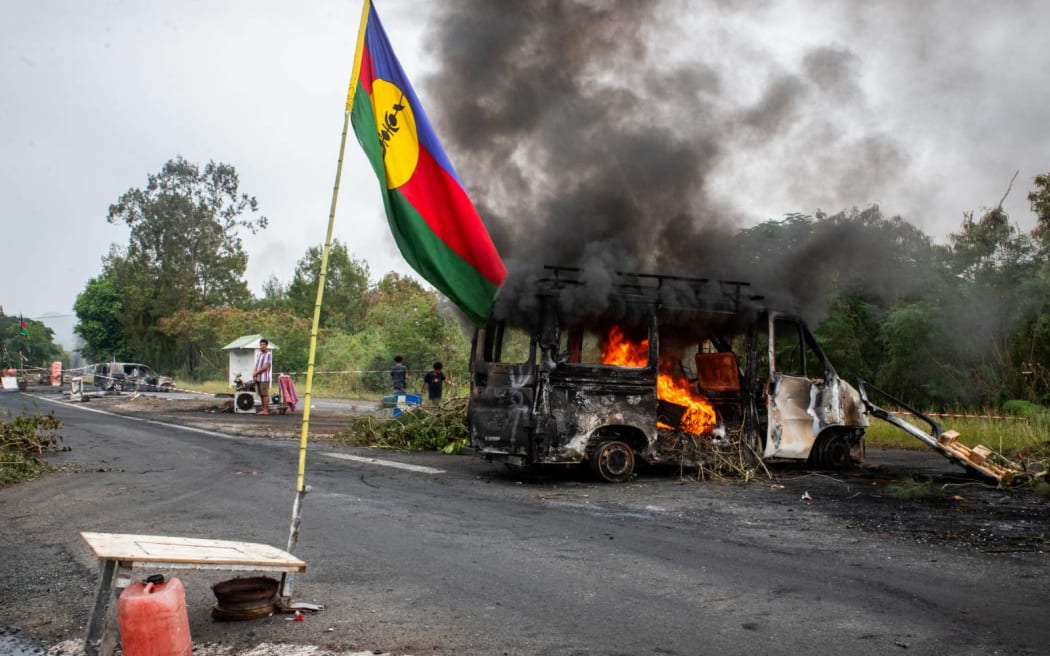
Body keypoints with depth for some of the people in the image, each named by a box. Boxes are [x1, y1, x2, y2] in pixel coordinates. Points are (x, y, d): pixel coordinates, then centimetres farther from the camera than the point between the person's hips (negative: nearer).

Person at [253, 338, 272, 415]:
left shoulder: (268, 354, -5)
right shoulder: (258, 355, 18)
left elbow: (266, 366, -12)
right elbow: (256, 366, 16)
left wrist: (256, 372, -10)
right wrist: (254, 375, 0)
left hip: (264, 378, -7)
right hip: (258, 378, 7)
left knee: (265, 394, -6)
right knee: (261, 394, 9)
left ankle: (266, 410, -4)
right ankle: (263, 409, 14)